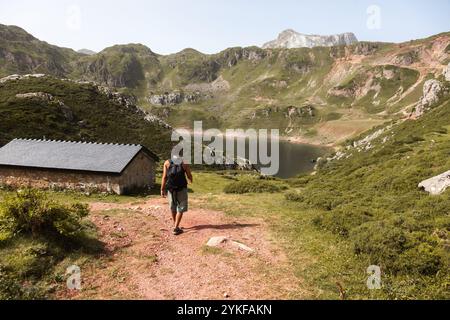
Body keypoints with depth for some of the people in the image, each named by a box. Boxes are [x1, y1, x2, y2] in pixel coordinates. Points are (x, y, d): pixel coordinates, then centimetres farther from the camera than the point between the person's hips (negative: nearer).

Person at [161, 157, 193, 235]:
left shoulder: (167, 163, 2)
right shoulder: (185, 163, -1)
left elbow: (164, 177, -3)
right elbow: (189, 176, 3)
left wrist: (162, 190, 0)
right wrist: (191, 181, 27)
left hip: (170, 189, 2)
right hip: (182, 188, -2)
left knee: (173, 207, 19)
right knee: (181, 208, 6)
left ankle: (175, 225, 32)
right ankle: (176, 228, -2)